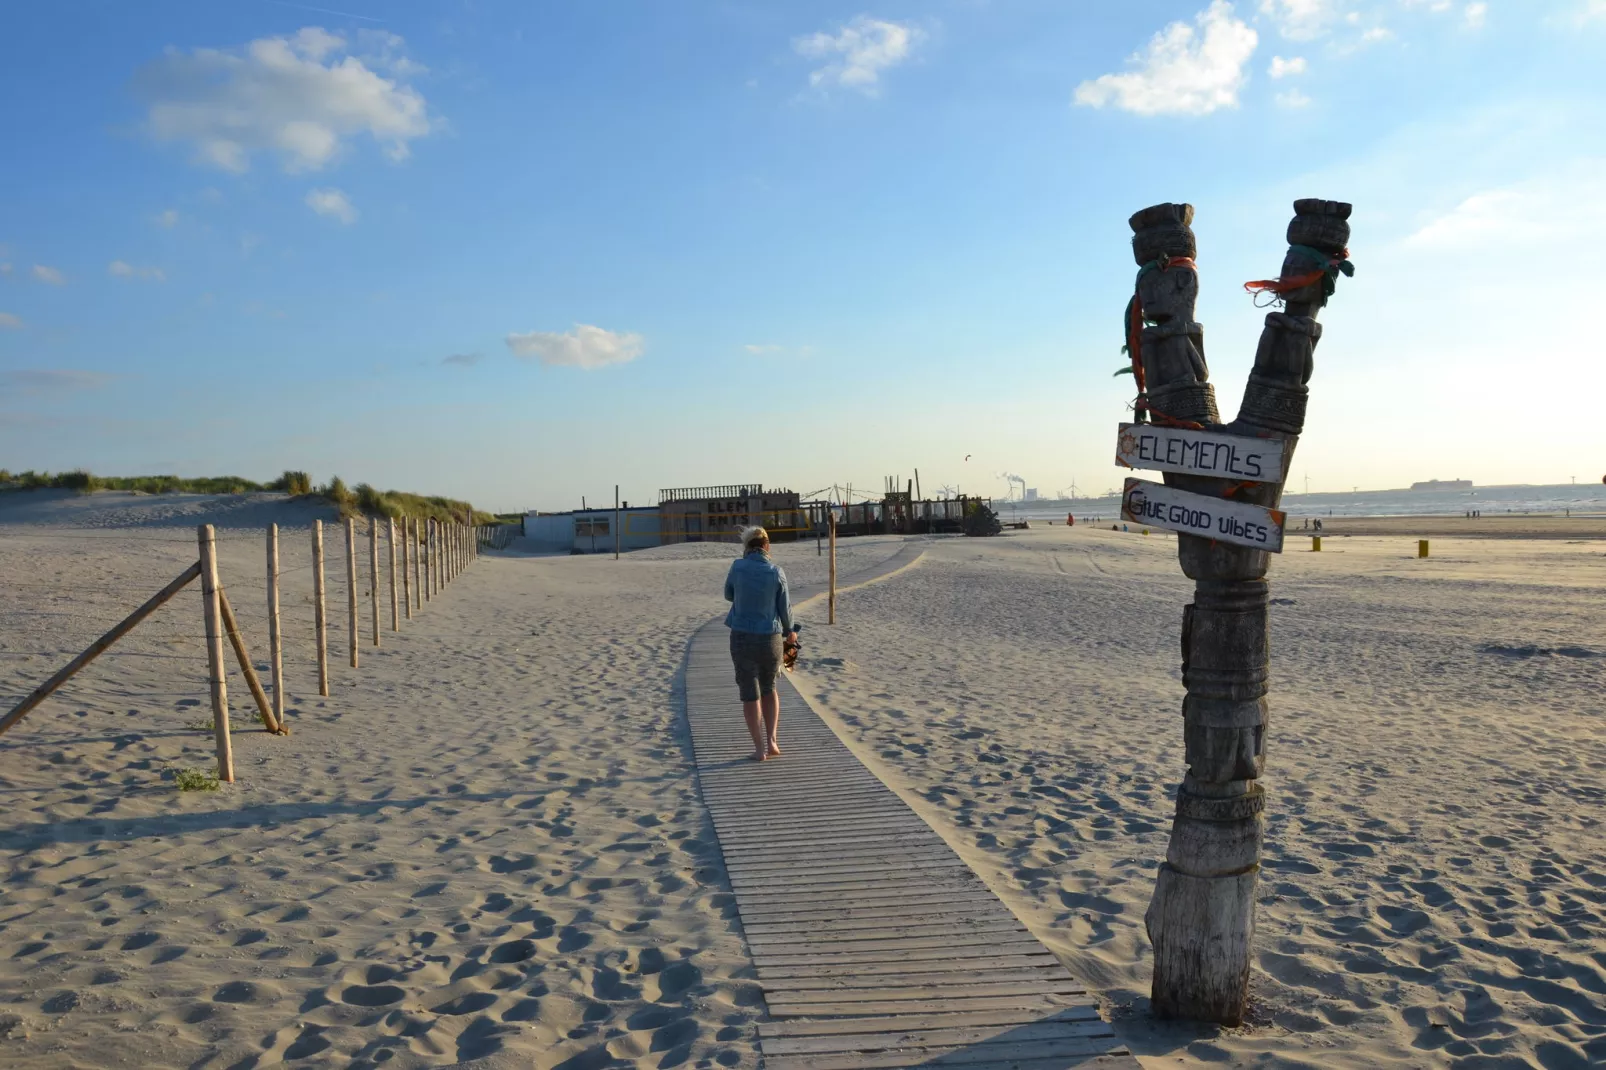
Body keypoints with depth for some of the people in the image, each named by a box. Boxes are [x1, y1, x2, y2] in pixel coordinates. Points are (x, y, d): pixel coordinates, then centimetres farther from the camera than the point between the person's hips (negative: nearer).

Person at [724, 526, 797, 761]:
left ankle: (760, 748, 8)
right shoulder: (776, 572, -7)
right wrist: (790, 631, 18)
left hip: (742, 636, -1)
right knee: (769, 688, 21)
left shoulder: (737, 566, -6)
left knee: (750, 693, 8)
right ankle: (771, 741, 11)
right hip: (770, 637, 1)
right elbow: (784, 607, 1)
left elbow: (729, 595, 11)